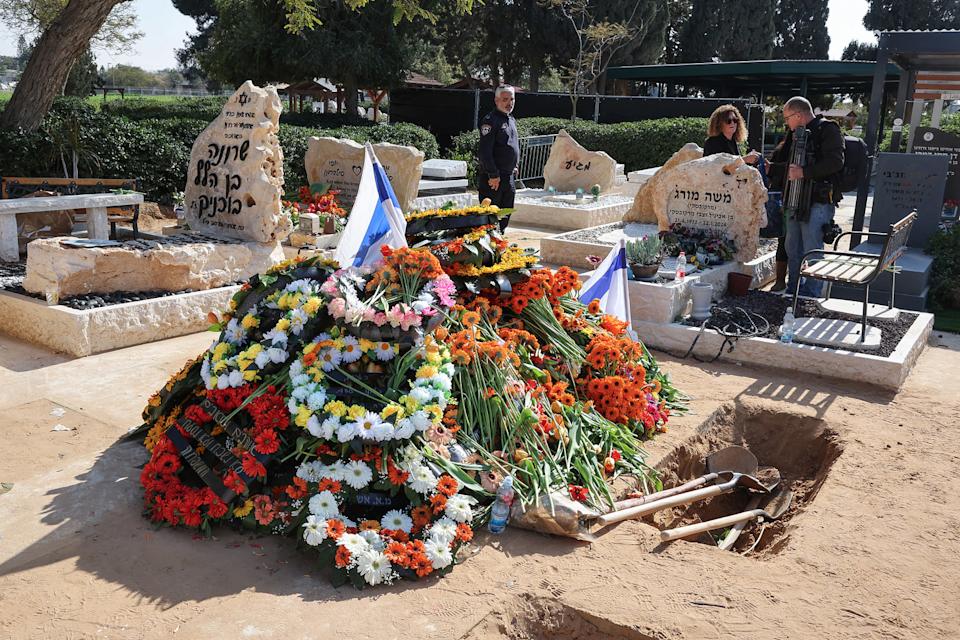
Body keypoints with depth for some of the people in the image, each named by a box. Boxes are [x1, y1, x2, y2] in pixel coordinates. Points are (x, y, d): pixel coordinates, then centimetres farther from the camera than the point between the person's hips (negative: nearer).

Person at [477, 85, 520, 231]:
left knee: (505, 214, 14)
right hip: (492, 177, -9)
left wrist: (515, 166, 16)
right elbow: (485, 151, -18)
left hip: (509, 177, 9)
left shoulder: (511, 120, 16)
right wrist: (493, 175, -20)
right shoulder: (490, 120, -12)